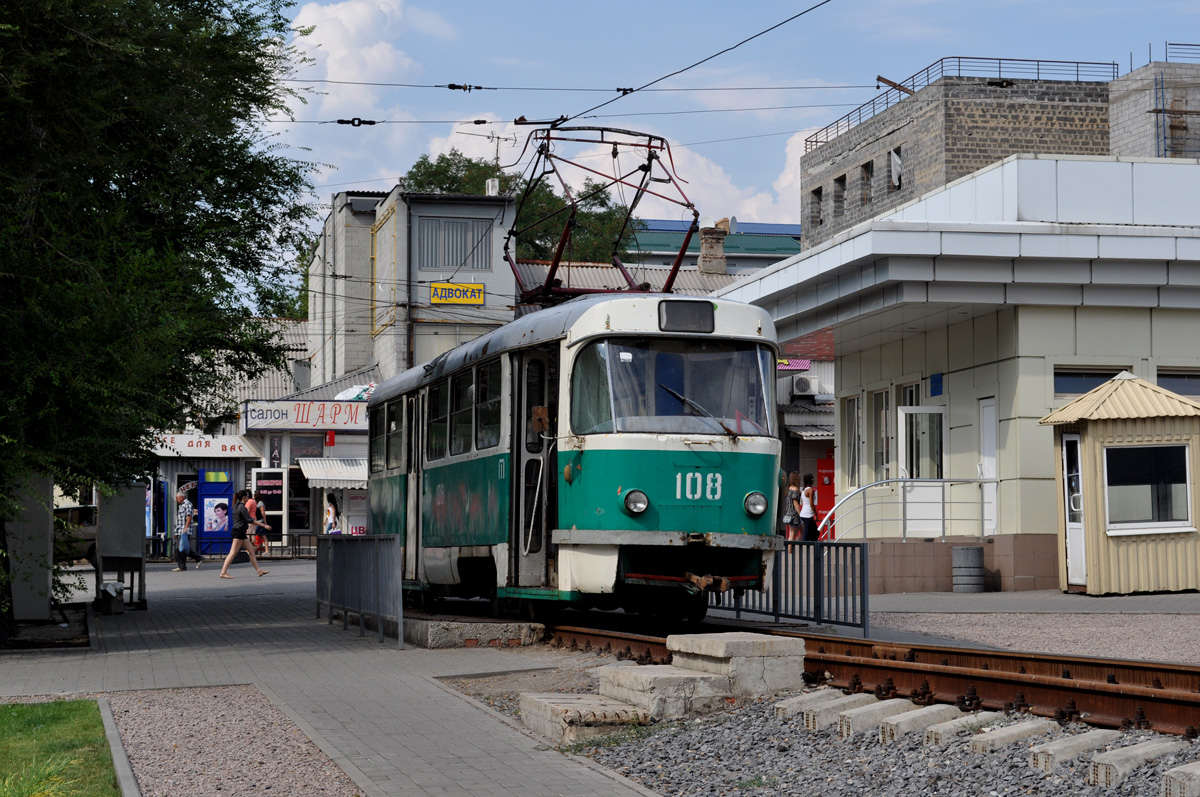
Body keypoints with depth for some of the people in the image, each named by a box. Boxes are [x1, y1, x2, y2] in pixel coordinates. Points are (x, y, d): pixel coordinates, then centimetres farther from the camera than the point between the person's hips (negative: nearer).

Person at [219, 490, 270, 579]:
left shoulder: (237, 506, 15)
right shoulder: (242, 507, -15)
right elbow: (250, 521, -18)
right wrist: (264, 525, -16)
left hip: (241, 533, 10)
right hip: (239, 532, -10)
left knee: (251, 550, 10)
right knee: (233, 553, -8)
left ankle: (258, 570, 12)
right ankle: (223, 572, -8)